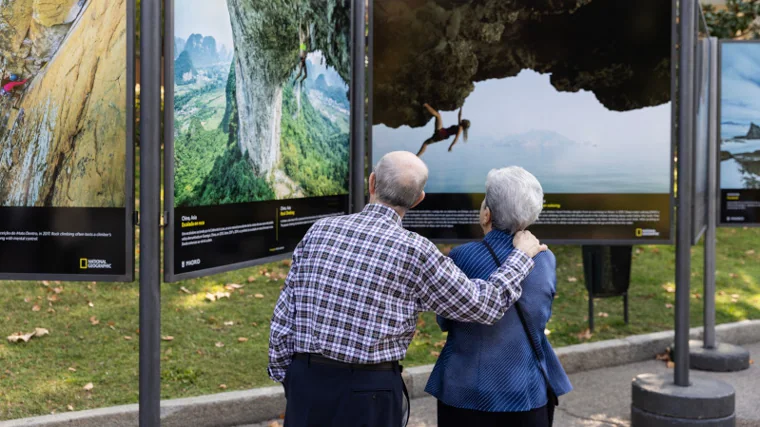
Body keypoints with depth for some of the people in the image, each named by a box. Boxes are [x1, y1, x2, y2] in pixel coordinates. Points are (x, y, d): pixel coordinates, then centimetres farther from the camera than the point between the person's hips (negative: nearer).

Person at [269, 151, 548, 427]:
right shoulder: (414, 252, -11)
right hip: (368, 393, -4)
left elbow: (284, 316, 3)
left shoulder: (320, 230, 0)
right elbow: (484, 306, -3)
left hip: (307, 382, 4)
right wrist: (522, 256, 13)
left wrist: (287, 380, 15)